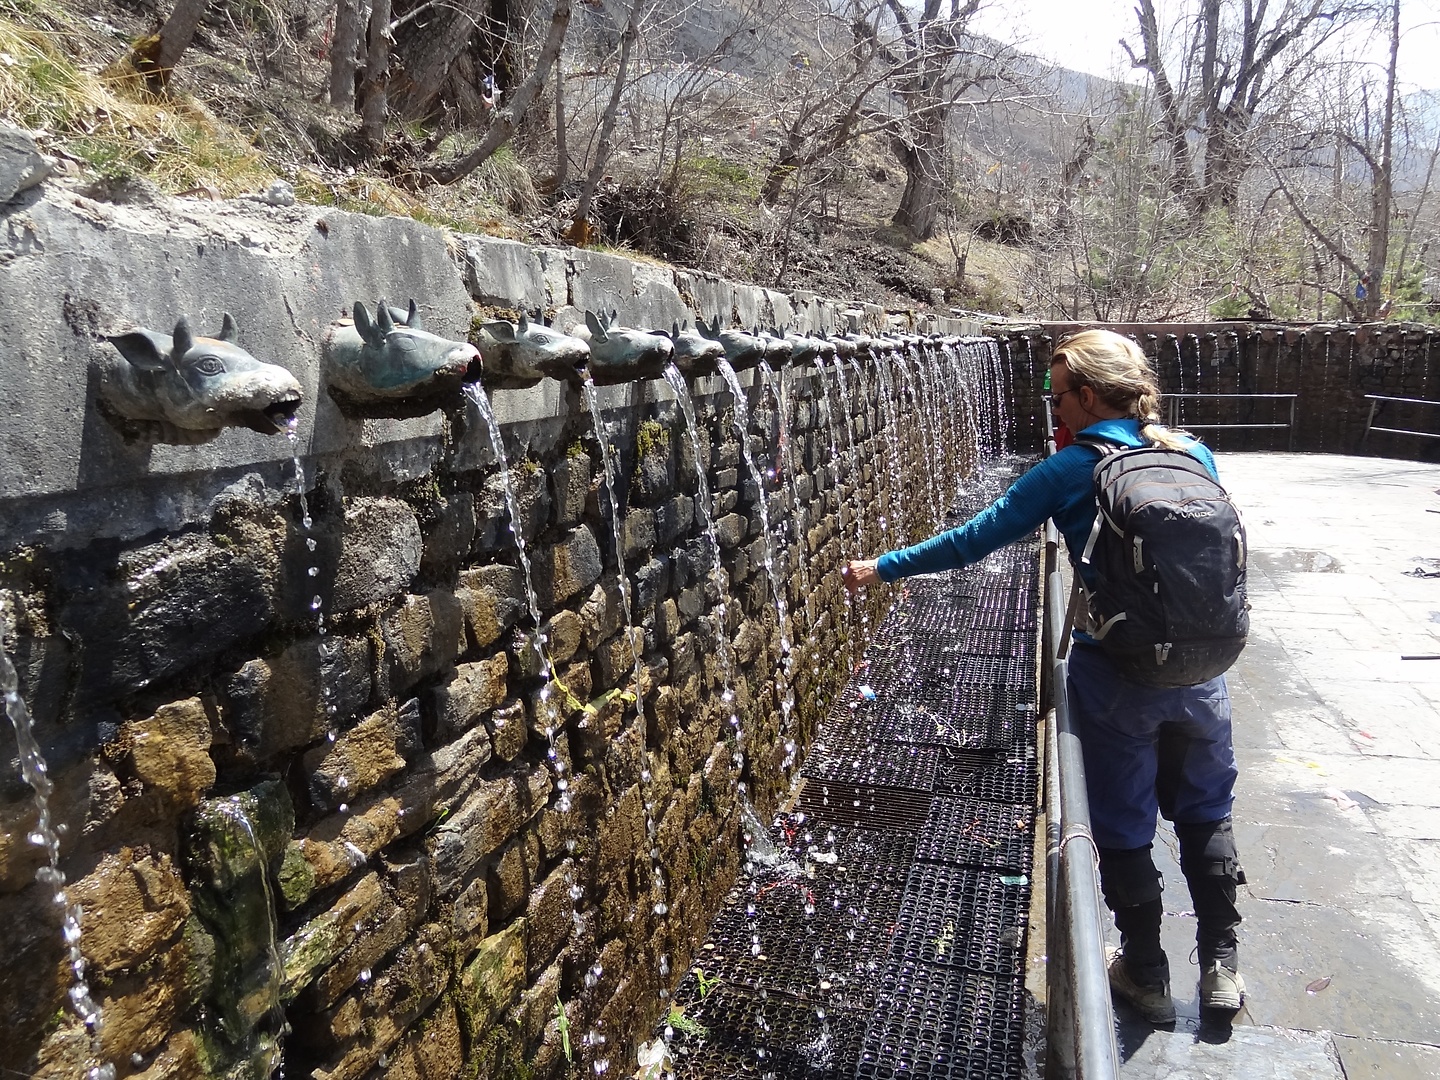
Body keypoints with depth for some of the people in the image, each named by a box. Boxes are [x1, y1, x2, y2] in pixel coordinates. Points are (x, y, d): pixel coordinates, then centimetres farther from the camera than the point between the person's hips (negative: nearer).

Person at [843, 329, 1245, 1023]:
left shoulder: (1069, 472, -11)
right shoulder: (1195, 456, 2)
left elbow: (975, 539, -8)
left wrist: (881, 568, 0)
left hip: (1116, 677, -4)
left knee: (1124, 826, 14)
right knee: (1205, 814, 23)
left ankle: (1146, 975, 30)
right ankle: (1222, 965, 34)